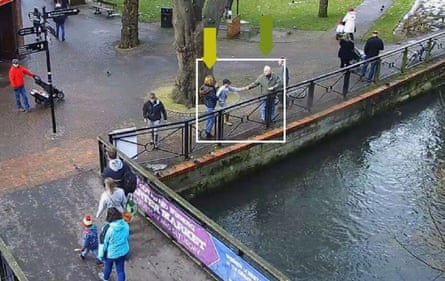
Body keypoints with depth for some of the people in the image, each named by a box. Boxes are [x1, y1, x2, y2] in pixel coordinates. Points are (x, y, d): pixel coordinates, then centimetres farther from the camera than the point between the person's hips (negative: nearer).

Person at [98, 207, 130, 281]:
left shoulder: (109, 229, -31)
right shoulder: (126, 225, -18)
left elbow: (104, 244, -18)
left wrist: (101, 256, -2)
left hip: (111, 253, -2)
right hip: (124, 252, 2)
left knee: (108, 266, 29)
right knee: (120, 269, 21)